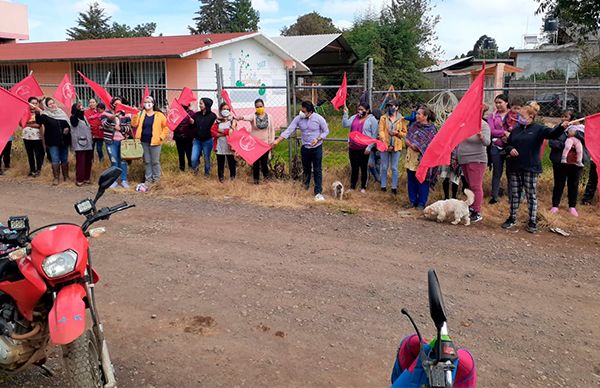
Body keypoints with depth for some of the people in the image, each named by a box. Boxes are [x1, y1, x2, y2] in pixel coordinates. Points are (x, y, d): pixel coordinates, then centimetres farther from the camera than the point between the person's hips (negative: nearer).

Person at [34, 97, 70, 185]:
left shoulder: (61, 112, 9)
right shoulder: (45, 114, -3)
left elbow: (68, 124, 16)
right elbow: (39, 122, -23)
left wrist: (68, 128, -6)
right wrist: (38, 113, -40)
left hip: (64, 141, 4)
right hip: (52, 142, -4)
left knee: (65, 159, 11)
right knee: (55, 160, -4)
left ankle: (66, 176, 22)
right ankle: (56, 178, 4)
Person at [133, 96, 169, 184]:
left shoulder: (159, 115, -3)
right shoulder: (141, 114, 7)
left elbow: (166, 127, -1)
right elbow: (134, 125, 1)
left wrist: (161, 137, -8)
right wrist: (135, 115, -11)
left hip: (155, 141, -3)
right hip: (144, 141, 4)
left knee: (155, 161, 2)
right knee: (147, 161, 11)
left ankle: (156, 178, 14)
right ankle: (148, 178, 20)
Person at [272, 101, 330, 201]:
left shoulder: (319, 118, -16)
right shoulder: (298, 119, -9)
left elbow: (326, 131, -5)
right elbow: (288, 130, -10)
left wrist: (318, 139, -21)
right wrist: (277, 141, -17)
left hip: (317, 148, -3)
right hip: (305, 148, 3)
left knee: (317, 170, 0)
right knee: (306, 169, 17)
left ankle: (318, 192, 6)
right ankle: (305, 189, 37)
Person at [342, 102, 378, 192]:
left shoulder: (372, 120, -5)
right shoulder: (354, 117, 9)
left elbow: (374, 135, -8)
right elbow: (345, 124, -2)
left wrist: (369, 147, -14)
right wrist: (345, 113, -10)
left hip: (364, 149, -4)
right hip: (353, 148, 4)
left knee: (363, 168, 7)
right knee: (354, 167, 11)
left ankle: (363, 187, 18)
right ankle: (352, 186, 20)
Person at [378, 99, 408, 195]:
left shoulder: (401, 119, 4)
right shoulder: (383, 118, 3)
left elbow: (405, 133, 7)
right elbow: (381, 131, -5)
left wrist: (397, 133, -13)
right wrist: (385, 142, -19)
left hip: (396, 146, 0)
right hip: (385, 146, 0)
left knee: (394, 168, 5)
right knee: (384, 167, 7)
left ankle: (394, 187, 12)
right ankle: (383, 186, 17)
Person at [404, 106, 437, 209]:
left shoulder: (431, 129, -5)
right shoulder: (414, 126, 9)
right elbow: (407, 139, 7)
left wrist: (420, 148, -17)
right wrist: (411, 145, -12)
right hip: (412, 158, 5)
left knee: (422, 181, 2)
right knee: (412, 180, 9)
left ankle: (421, 203, 11)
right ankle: (413, 201, 20)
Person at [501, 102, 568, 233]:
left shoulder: (538, 129, -3)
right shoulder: (516, 129, 10)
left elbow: (552, 134, -19)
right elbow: (507, 144, 17)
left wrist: (561, 127, -40)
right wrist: (510, 149, -6)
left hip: (531, 168, -4)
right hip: (514, 168, 4)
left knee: (532, 196, 2)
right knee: (514, 194, 12)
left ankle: (532, 222, 10)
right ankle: (512, 219, 24)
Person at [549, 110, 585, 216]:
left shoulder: (579, 129, 5)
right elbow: (551, 142, -9)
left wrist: (576, 133, -19)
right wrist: (564, 145, -22)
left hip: (576, 162, 1)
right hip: (560, 161, -1)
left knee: (573, 185, 10)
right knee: (559, 184, 6)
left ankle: (572, 206, 21)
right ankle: (555, 205, 17)